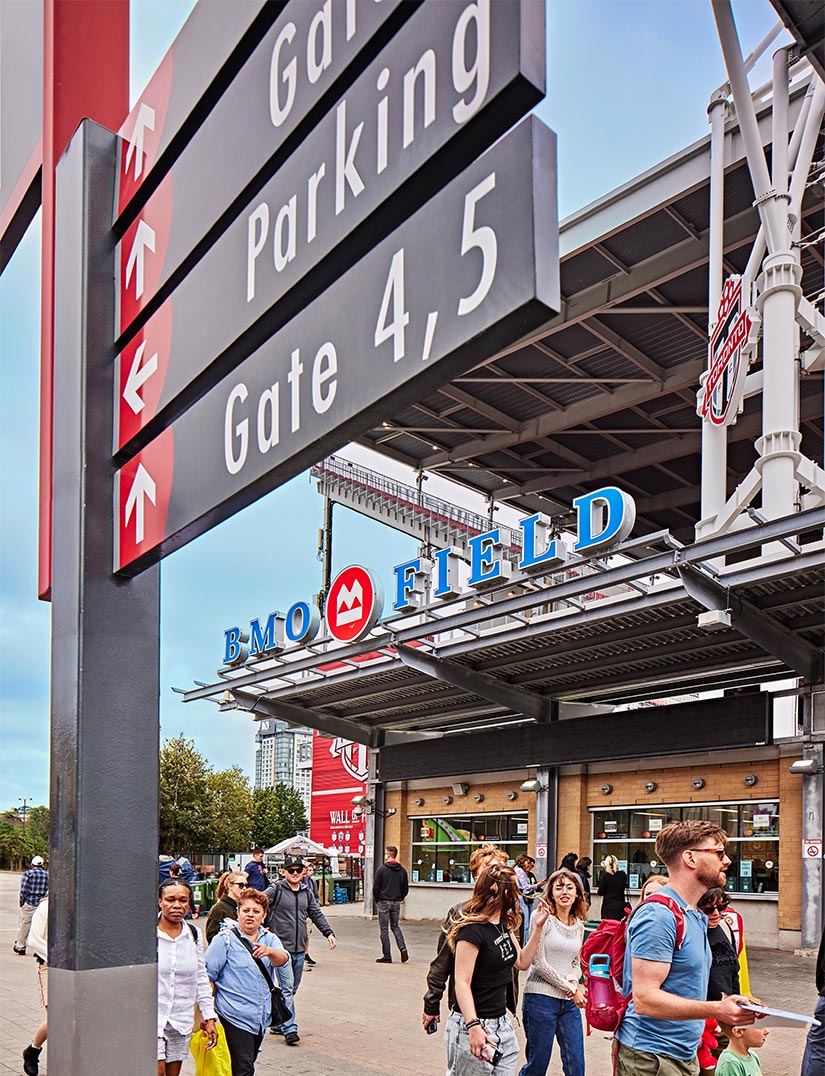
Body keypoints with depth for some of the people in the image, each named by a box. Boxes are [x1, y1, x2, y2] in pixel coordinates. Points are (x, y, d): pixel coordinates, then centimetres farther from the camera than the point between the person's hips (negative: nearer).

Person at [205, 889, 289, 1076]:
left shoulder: (269, 939, 7)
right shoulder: (225, 939, -7)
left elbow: (283, 961, -12)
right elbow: (207, 975, -6)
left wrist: (269, 952, -33)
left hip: (262, 1017, 5)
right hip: (235, 1016, -5)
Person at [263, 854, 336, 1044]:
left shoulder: (307, 892, 13)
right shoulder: (276, 890, -5)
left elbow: (316, 914, 21)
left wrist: (328, 932, 14)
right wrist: (264, 927, -20)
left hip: (300, 949, 6)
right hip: (281, 948, -6)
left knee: (292, 989, 12)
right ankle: (289, 1028, -7)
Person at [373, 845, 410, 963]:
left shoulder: (381, 869, -11)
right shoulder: (402, 870, 4)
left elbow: (376, 887, -9)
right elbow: (406, 888, 7)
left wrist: (376, 900, 4)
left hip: (384, 902, -5)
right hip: (396, 903, 5)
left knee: (384, 929, 3)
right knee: (395, 926, 19)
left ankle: (387, 956, 4)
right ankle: (403, 948, -2)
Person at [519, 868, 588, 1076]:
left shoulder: (579, 926, 11)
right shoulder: (544, 919, -7)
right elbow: (539, 963, -11)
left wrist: (574, 981, -4)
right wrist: (570, 989, -10)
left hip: (570, 1002, 6)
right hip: (541, 997, -5)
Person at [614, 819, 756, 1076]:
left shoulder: (696, 917, 13)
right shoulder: (658, 915, -20)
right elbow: (645, 999, -26)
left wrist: (734, 1008, 8)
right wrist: (717, 1010, -32)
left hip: (685, 1054, 10)